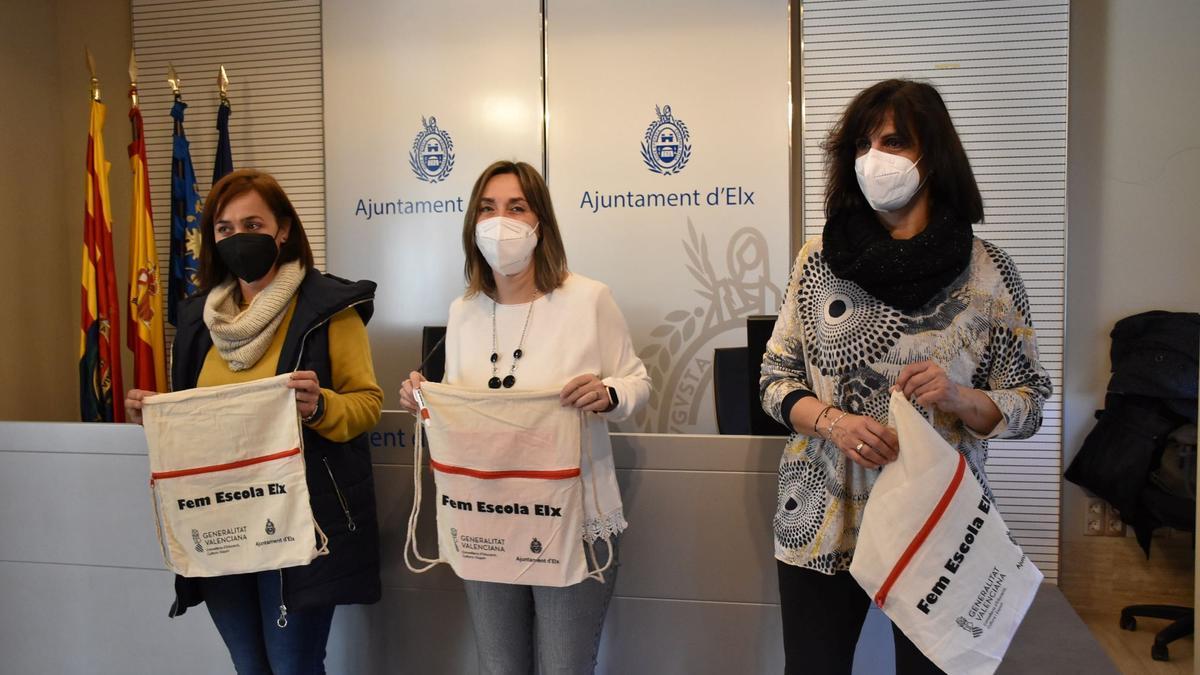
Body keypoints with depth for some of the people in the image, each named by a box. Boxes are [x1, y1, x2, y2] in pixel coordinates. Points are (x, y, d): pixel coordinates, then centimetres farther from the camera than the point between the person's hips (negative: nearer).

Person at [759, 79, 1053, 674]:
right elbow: (776, 379, 3)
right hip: (822, 523, 1)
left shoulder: (989, 272, -3)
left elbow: (1029, 405, 1)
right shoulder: (820, 259, 1)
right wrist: (831, 421, -16)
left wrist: (960, 398, -19)